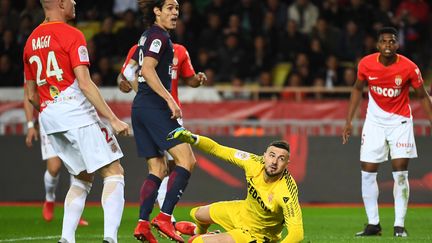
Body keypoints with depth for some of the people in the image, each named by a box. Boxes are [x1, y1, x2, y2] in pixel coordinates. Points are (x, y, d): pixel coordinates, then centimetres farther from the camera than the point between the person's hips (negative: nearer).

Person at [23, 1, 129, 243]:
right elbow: (84, 84, -14)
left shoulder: (31, 41, 16)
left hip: (48, 117, 7)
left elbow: (31, 95, 19)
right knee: (114, 172, -5)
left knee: (82, 178, 18)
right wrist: (113, 119, -14)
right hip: (76, 112, -7)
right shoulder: (71, 35, -6)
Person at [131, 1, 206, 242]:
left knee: (158, 168, 10)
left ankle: (143, 224, 1)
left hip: (140, 106, 10)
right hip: (154, 107, -10)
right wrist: (169, 99, -25)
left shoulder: (147, 36, 19)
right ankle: (165, 217, -18)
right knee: (187, 159, -12)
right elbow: (147, 70, -21)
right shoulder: (159, 36, -9)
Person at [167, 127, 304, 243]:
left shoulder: (286, 192, -39)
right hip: (243, 211, 6)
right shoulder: (254, 163, -24)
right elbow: (217, 149, -13)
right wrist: (192, 138, -25)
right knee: (197, 214, 27)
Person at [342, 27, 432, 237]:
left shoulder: (409, 67, -16)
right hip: (374, 121, 2)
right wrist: (348, 121, 5)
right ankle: (373, 224, 10)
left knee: (400, 172, -10)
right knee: (368, 173, -1)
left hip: (400, 121, -2)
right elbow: (357, 89, 7)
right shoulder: (366, 64, -11)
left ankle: (399, 225, -3)